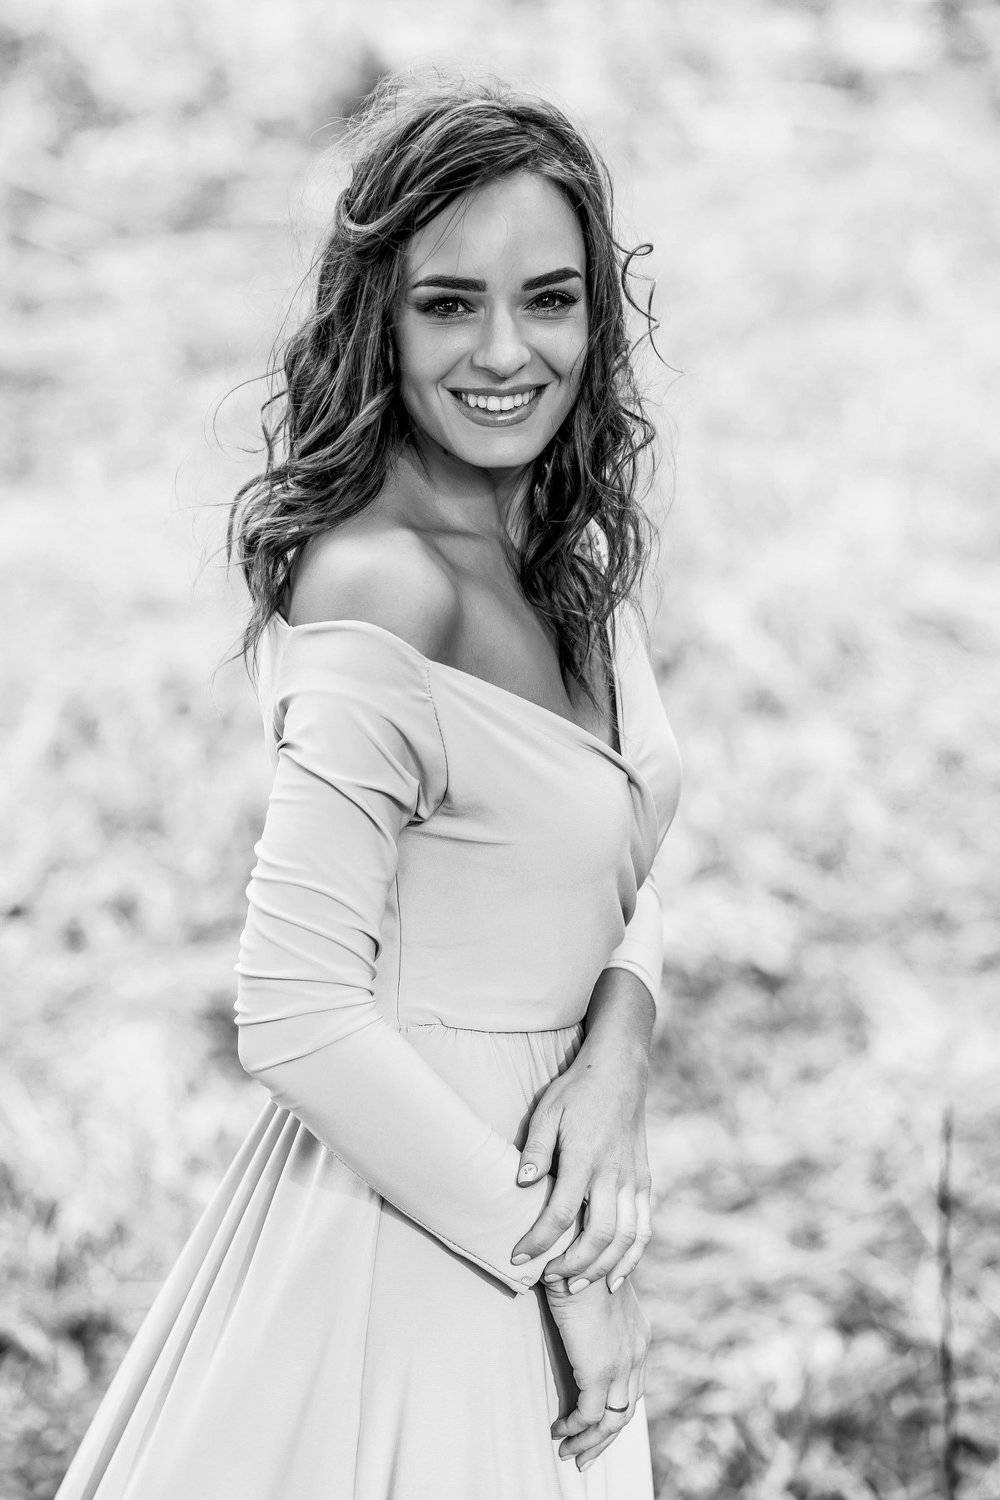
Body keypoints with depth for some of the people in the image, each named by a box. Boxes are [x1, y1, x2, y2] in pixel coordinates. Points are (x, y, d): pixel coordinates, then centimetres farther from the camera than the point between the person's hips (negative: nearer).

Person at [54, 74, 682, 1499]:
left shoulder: (575, 550, 2)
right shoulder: (383, 590, -23)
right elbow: (298, 1014, -25)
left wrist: (617, 1050, -11)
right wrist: (550, 1256, -17)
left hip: (516, 1179, 8)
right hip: (399, 1223, -8)